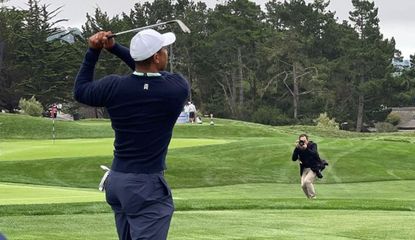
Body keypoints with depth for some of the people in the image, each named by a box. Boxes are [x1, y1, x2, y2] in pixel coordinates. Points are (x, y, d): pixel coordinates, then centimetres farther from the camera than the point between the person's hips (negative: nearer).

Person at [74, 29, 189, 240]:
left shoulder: (114, 87, -5)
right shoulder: (178, 89, -12)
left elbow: (80, 91, 15)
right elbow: (159, 76, 9)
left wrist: (93, 52, 15)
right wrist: (115, 48, 5)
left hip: (116, 180, 5)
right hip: (147, 186, -5)